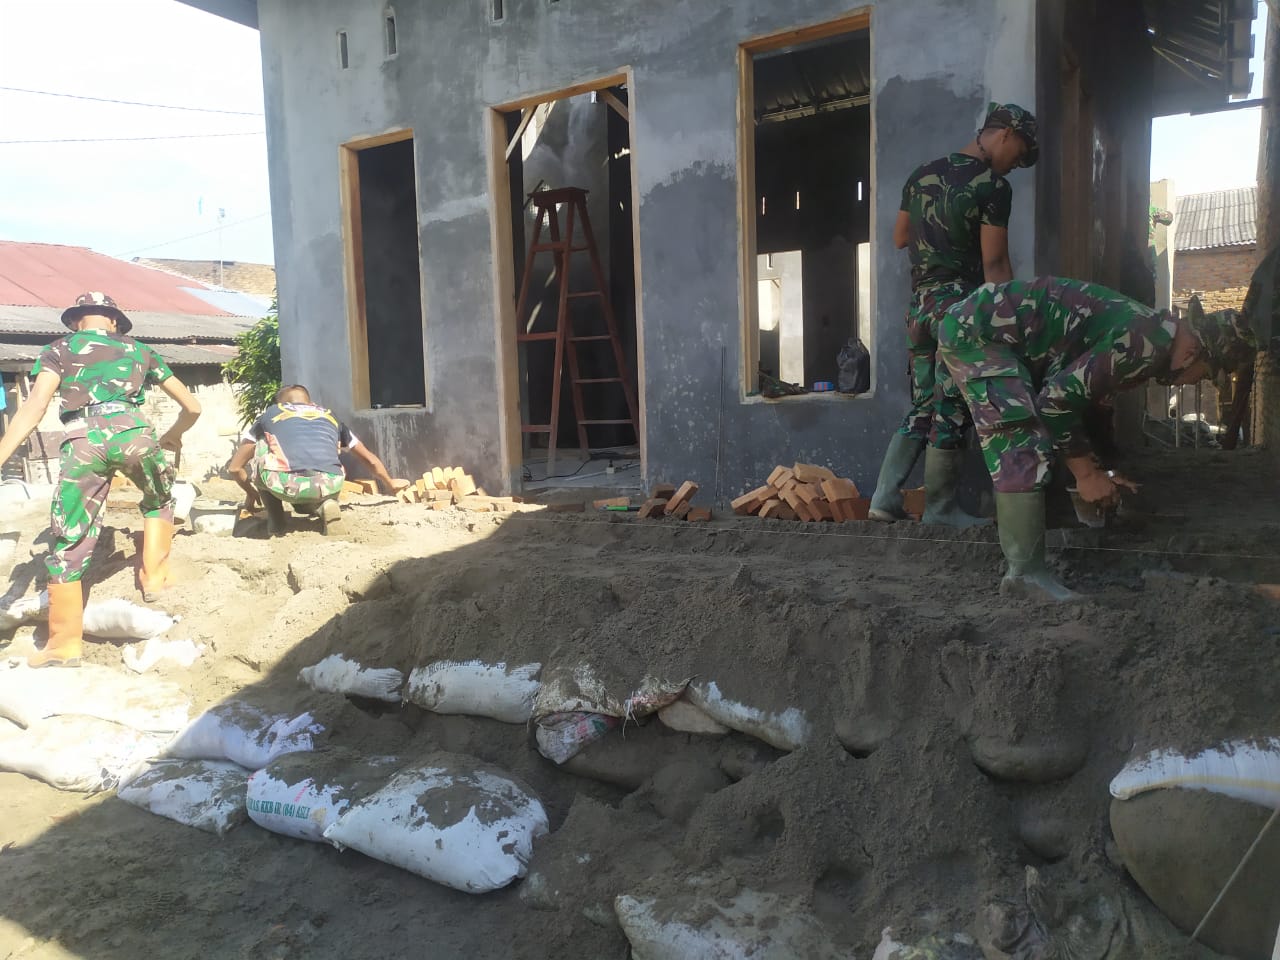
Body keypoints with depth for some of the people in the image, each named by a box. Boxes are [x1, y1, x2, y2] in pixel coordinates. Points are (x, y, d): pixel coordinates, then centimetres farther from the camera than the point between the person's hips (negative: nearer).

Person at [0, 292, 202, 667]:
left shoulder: (60, 349, 24)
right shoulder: (139, 350, 30)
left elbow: (35, 406, 5)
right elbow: (191, 406, 33)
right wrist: (172, 436, 52)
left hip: (82, 439, -1)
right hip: (131, 430, 1)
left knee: (69, 542, 7)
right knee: (160, 501, 33)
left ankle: (64, 643, 9)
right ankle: (154, 577, 28)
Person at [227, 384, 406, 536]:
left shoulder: (270, 413, 28)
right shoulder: (330, 416, 33)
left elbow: (234, 468, 33)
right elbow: (370, 459, 43)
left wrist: (251, 493, 53)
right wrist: (391, 485, 61)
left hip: (285, 485, -2)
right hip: (328, 486, 2)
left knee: (258, 448, 31)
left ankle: (276, 521, 24)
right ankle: (324, 505, 7)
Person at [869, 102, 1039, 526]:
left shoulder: (923, 174, 12)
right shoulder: (993, 187, -8)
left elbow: (899, 239, 21)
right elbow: (994, 264, -11)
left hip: (919, 304, 7)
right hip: (962, 305, -7)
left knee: (920, 407, 12)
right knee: (953, 412, 0)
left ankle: (885, 497, 7)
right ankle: (940, 509, 7)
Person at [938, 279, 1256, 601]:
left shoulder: (1149, 329, 14)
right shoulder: (1146, 343, -18)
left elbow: (1072, 397, 19)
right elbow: (1057, 400, -21)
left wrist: (1094, 470, 16)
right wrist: (1087, 473, -10)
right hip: (976, 329, -11)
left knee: (1019, 445, 16)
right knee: (1023, 447, -14)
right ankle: (1026, 572, -11)